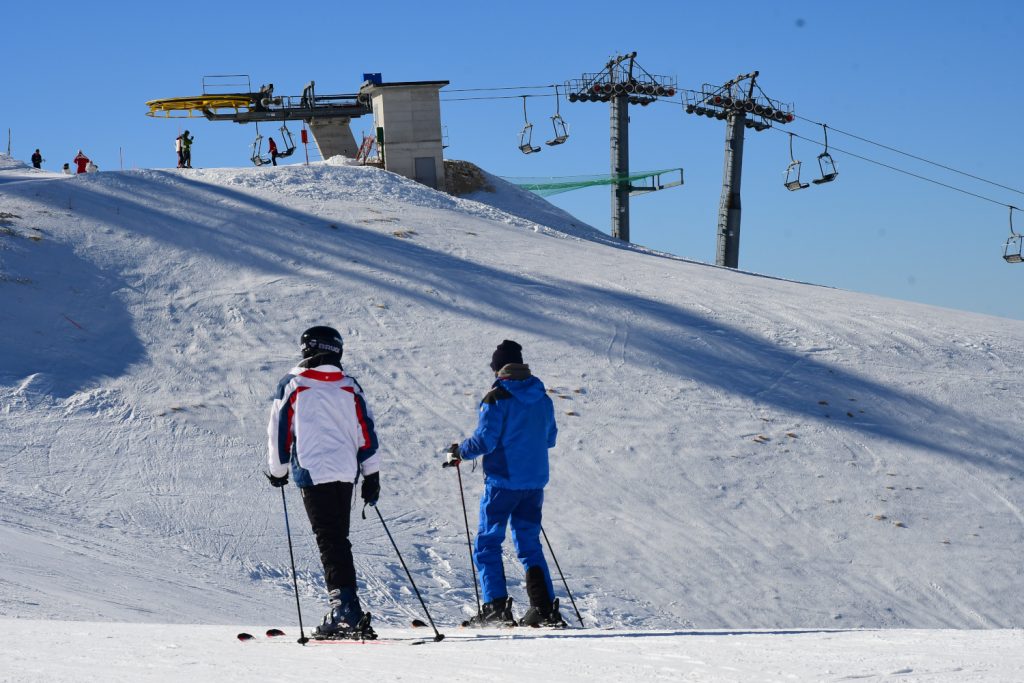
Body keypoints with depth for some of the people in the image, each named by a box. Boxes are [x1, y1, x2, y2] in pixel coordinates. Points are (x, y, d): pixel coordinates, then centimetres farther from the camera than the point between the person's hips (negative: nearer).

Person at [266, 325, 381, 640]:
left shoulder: (293, 385, 1)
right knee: (338, 539, 14)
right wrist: (372, 476, 12)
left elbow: (279, 431, 4)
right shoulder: (349, 387, 11)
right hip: (346, 473, 4)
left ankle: (348, 610, -18)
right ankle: (342, 612, 16)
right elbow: (366, 433, 8)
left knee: (330, 541, -7)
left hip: (313, 473, -4)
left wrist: (278, 471, 16)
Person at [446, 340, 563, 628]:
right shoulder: (542, 398, 7)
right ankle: (545, 608, 6)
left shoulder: (497, 398, -12)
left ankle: (496, 607, -5)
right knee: (530, 544, 14)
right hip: (535, 482, 6)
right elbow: (550, 437, 17)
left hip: (503, 481, -6)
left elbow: (484, 440, -15)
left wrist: (459, 453, 2)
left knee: (487, 544, 4)